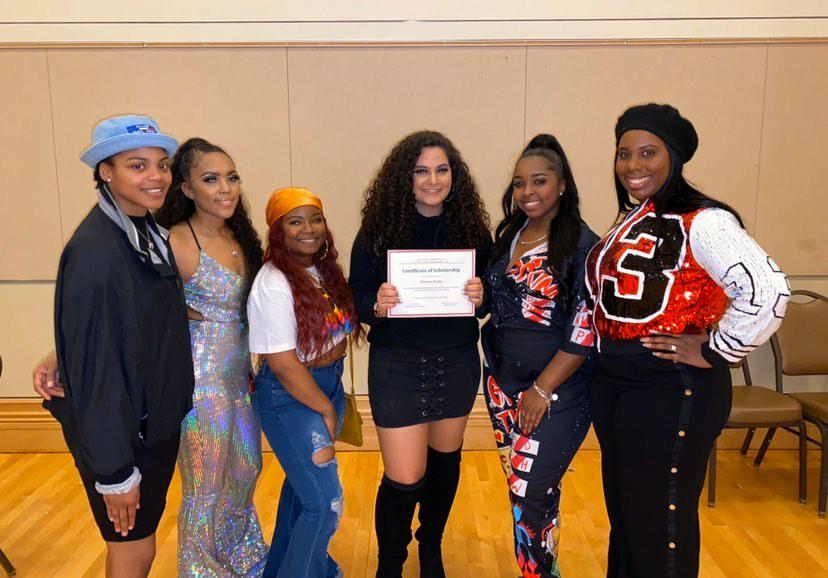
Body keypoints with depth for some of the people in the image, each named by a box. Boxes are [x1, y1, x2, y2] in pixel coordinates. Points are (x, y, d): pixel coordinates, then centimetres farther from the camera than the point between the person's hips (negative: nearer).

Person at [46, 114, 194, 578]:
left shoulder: (150, 234, 2)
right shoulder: (95, 251, -24)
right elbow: (92, 365, -23)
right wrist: (113, 470, -19)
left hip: (157, 421, 7)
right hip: (116, 433, -7)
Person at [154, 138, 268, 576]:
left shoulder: (239, 237, 4)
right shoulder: (177, 243, -19)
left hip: (239, 376, 8)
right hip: (201, 381, -7)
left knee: (246, 471, 22)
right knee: (206, 489, 9)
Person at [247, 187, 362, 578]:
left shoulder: (325, 270, 3)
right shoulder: (274, 285, -21)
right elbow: (281, 362, -22)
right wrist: (327, 410, -13)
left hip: (329, 384, 8)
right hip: (289, 395, -8)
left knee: (303, 483, 23)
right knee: (326, 503, -4)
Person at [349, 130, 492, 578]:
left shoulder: (472, 228, -3)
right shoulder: (378, 228, -8)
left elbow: (491, 294, 4)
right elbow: (356, 296, -5)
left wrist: (481, 296, -18)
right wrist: (377, 304, -27)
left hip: (457, 363, 3)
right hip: (396, 365, -3)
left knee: (444, 462, 20)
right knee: (404, 480, -1)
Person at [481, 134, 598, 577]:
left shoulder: (582, 245, -13)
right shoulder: (507, 237, 7)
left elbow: (585, 333, -16)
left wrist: (542, 390, -16)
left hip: (556, 391, -6)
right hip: (502, 381, 6)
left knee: (529, 494, -4)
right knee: (521, 485, 16)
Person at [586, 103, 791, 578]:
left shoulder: (701, 222, -17)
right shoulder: (631, 218, 9)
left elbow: (767, 292, -30)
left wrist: (713, 352, -20)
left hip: (670, 395, -8)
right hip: (614, 387, 8)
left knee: (660, 527, 7)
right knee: (623, 517, 22)